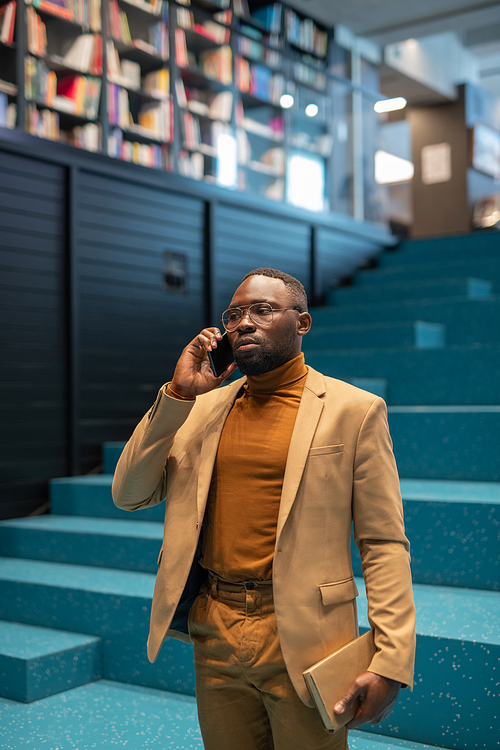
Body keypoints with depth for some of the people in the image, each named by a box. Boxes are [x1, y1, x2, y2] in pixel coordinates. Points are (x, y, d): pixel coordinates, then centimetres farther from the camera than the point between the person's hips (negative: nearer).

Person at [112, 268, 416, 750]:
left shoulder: (354, 410, -4)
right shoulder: (203, 406, 8)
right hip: (213, 633, 4)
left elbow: (384, 545, -7)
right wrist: (177, 396, -6)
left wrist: (390, 663, -15)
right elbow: (129, 495, 3)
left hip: (301, 636, -4)